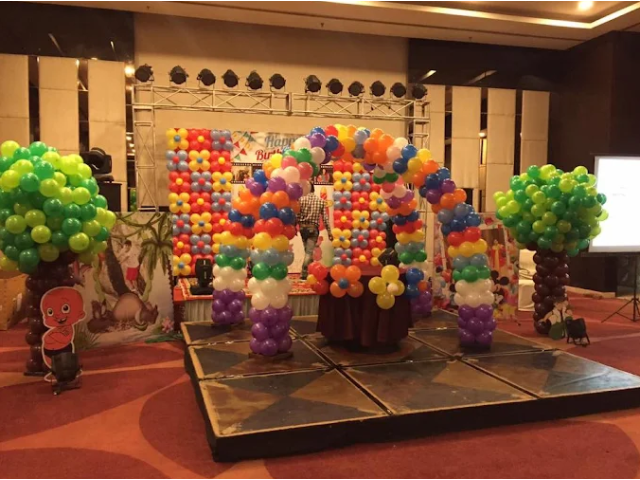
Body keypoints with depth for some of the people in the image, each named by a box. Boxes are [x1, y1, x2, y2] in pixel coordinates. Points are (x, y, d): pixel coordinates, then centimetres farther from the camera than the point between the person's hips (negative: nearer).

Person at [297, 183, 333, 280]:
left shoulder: (301, 199, -2)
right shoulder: (320, 201, 2)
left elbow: (297, 215, -4)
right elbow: (325, 218, 0)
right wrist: (329, 232, 4)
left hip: (303, 227, 2)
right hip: (313, 228, -2)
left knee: (307, 251, 16)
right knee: (309, 251, -4)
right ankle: (303, 274, -12)